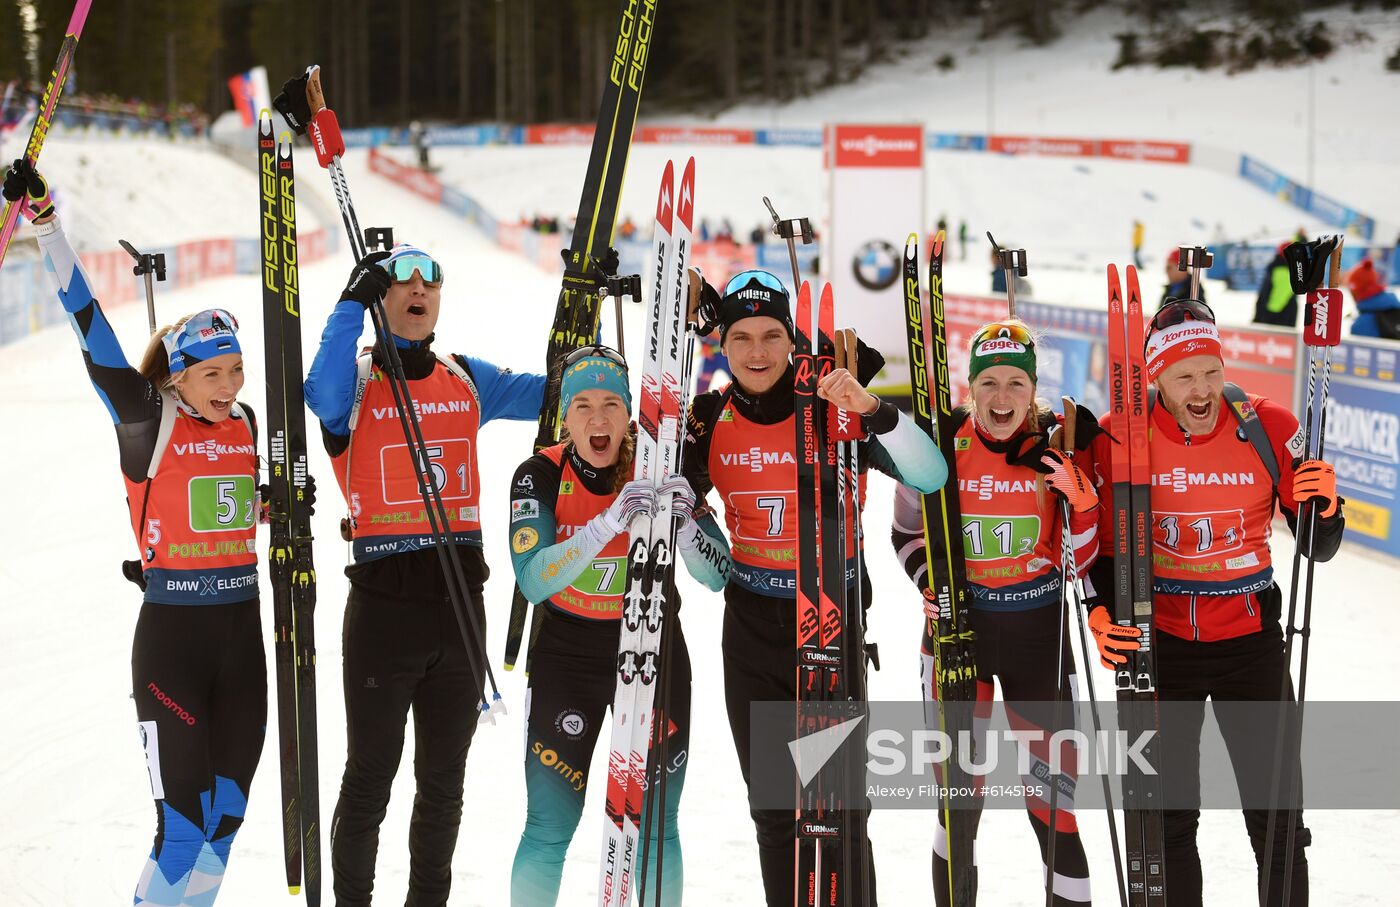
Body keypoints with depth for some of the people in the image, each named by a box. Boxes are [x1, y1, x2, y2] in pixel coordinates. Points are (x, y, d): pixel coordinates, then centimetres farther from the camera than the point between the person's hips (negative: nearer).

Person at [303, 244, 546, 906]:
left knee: (444, 780, 14)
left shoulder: (469, 379, 12)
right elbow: (324, 397, -24)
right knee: (371, 777, 3)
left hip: (459, 600, 4)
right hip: (383, 603, -4)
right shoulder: (357, 380, -2)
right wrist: (352, 303, -27)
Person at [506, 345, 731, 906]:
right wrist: (607, 523, -40)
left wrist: (684, 525, -34)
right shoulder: (541, 475, -14)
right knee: (550, 830, -6)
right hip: (567, 654, -1)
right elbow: (532, 582, -28)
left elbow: (717, 576, -14)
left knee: (657, 825, 5)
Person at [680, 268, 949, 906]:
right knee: (773, 807, 10)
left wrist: (872, 411, -35)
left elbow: (931, 476, -22)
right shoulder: (711, 418, 0)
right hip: (751, 626, 3)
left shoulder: (835, 410, -11)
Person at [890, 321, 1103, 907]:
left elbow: (1077, 560, -2)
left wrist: (1080, 499, -19)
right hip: (957, 625, -1)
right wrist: (930, 579, -12)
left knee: (1052, 782, 2)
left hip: (1039, 632, 1)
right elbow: (907, 534, 6)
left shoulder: (1060, 445, -6)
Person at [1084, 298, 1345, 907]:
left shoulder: (1269, 426, -10)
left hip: (1251, 636, 0)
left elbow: (1317, 547, -3)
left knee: (1278, 818, 3)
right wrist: (1101, 611, -16)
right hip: (1159, 643, 0)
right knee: (1165, 817, 12)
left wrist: (1323, 504, -23)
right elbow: (1102, 543, 1)